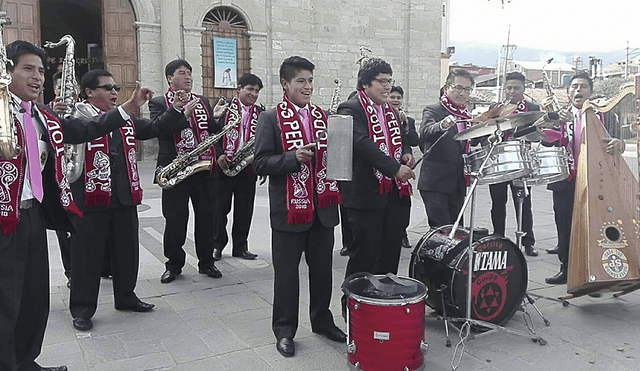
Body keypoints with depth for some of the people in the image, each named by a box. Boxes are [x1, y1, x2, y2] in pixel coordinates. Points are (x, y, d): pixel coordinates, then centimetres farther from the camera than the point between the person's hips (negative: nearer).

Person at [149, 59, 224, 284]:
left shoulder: (203, 101, 16)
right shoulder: (159, 103, 3)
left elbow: (215, 131, 14)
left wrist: (216, 117, -7)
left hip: (205, 169, 4)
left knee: (206, 217, 7)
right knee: (175, 220, 1)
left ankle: (206, 262, 22)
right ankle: (174, 264, 18)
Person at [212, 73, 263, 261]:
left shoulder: (261, 113, 10)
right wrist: (219, 154, -13)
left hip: (248, 169, 3)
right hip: (224, 166, -3)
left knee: (244, 210, 7)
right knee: (220, 208, 5)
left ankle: (240, 246, 20)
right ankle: (217, 245, 19)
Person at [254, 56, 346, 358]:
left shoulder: (323, 116, 12)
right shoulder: (271, 118, -4)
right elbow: (261, 163, -10)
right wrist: (294, 158, -22)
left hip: (323, 208, 5)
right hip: (290, 209, -4)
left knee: (322, 269, 15)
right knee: (286, 272, 7)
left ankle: (322, 321, 33)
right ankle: (284, 330, 22)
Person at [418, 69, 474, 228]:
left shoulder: (467, 116, 18)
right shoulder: (432, 111, -3)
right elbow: (425, 133, -27)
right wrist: (443, 125, -46)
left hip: (458, 185, 7)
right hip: (435, 184, -7)